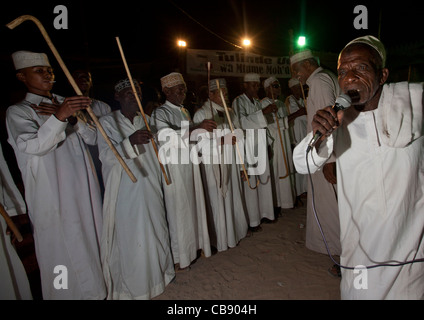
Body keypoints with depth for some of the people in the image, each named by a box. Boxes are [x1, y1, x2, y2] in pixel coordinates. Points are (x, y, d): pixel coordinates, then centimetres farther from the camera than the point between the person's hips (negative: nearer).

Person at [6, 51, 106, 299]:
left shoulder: (65, 103, 14)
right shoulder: (18, 112, -2)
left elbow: (92, 137, 5)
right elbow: (33, 145, -21)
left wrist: (71, 118, -11)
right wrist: (59, 117, -35)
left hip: (85, 187, 5)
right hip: (54, 195, -5)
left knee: (92, 239, 13)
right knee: (63, 249, 3)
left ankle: (95, 288, 32)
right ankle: (68, 291, 25)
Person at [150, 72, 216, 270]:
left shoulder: (184, 111, 16)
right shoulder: (160, 113, -10)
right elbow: (167, 136, -28)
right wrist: (196, 128, -36)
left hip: (189, 164, 8)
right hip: (173, 167, -7)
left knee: (192, 205, 12)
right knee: (177, 210, 0)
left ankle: (192, 246, 29)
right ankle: (178, 256, 15)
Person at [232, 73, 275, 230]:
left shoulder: (257, 102, 18)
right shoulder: (238, 101, -4)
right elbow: (242, 121, -20)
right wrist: (263, 112, -20)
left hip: (260, 145, 7)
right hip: (247, 145, -7)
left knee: (264, 179, 9)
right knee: (250, 182, -4)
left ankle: (265, 213, 23)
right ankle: (252, 220, 6)